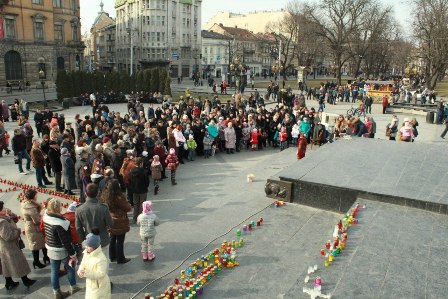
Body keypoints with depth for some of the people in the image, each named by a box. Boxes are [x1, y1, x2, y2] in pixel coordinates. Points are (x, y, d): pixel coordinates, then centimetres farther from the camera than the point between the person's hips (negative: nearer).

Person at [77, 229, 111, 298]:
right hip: (90, 284, 8)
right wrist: (81, 270, -18)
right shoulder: (86, 253, -8)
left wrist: (86, 273, -33)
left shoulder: (101, 259, -32)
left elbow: (101, 274, -28)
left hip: (100, 285, -8)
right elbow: (83, 264, 5)